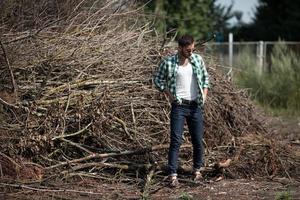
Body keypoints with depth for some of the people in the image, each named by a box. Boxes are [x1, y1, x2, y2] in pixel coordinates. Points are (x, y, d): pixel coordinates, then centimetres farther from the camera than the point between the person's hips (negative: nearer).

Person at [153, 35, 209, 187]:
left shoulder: (198, 59, 4)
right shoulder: (168, 63, -7)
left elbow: (205, 77, 16)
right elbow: (157, 79, 3)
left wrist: (204, 95, 5)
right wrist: (169, 95, -5)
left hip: (196, 106, 4)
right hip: (179, 106, -3)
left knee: (198, 140, 8)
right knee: (176, 140, -8)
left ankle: (197, 170, 26)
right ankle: (173, 175, -8)